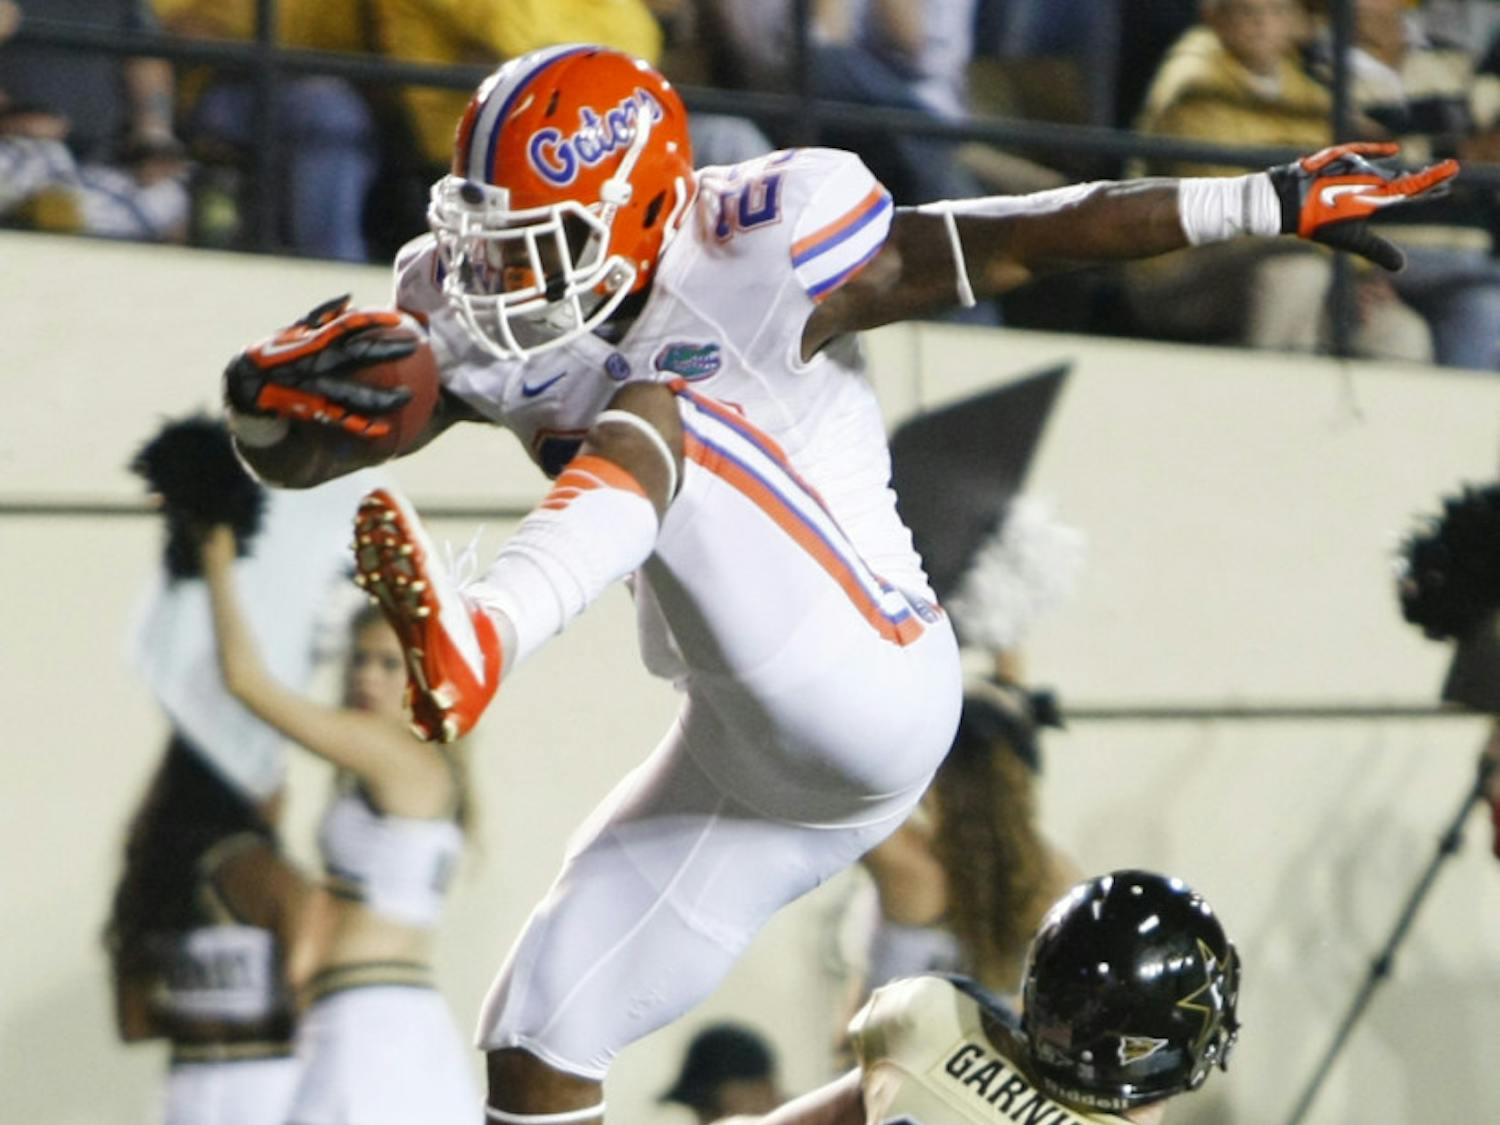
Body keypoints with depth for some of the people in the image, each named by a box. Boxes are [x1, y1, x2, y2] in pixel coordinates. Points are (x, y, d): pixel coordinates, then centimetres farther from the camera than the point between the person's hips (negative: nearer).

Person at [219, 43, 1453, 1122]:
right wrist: (296, 388, -25)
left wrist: (1273, 201, -9)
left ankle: (477, 642, -54)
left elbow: (1031, 238, -10)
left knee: (656, 410, -26)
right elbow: (287, 452, 0)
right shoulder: (487, 323, 3)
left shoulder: (756, 269, -14)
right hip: (746, 758, 8)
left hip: (867, 694, -8)